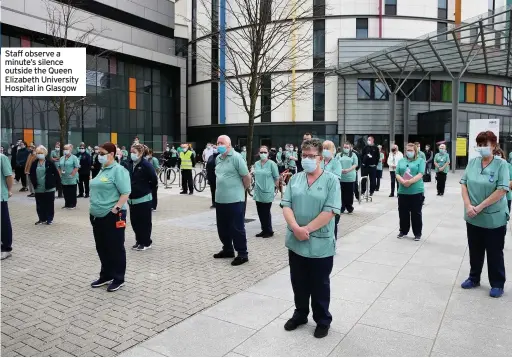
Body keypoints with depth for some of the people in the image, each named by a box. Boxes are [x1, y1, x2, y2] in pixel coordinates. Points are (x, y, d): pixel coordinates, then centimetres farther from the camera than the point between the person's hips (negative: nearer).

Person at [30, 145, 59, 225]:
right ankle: (42, 219, 21)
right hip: (38, 189, 4)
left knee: (49, 204, 4)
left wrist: (55, 182, -6)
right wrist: (34, 182, 5)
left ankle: (49, 219, 14)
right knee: (40, 205, 10)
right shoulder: (34, 164, 5)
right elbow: (31, 174, 13)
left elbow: (56, 173, -5)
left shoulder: (50, 163, -6)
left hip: (49, 188, -4)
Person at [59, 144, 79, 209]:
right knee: (65, 192, 11)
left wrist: (72, 175, -17)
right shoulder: (62, 158, 12)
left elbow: (76, 168, -12)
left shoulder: (74, 158, -6)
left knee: (72, 193, 2)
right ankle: (67, 204, 21)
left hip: (72, 179, -6)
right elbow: (59, 167, 16)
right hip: (64, 179, 6)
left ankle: (73, 205, 10)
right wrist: (60, 174, 3)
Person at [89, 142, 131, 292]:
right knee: (102, 248, 16)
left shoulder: (118, 170, -12)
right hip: (98, 215, 9)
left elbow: (125, 193, -19)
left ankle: (118, 279, 16)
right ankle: (105, 276, 31)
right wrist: (93, 208, 16)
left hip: (112, 216, -9)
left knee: (115, 248, 3)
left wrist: (116, 208, -24)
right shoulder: (102, 170, 15)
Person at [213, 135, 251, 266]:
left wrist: (242, 189, 2)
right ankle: (228, 249, 32)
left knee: (237, 228, 0)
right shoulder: (218, 158, 11)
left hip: (235, 200, -8)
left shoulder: (236, 157, -12)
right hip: (220, 199, 8)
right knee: (222, 227, 16)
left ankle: (242, 254, 11)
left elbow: (247, 177, -11)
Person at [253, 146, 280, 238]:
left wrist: (275, 187, -1)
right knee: (260, 212, 10)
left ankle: (269, 231, 16)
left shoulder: (272, 164, -9)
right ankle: (264, 230, 23)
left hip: (267, 192, -5)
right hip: (258, 192, 6)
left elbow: (277, 177, -6)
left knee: (266, 212, 1)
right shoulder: (256, 164, 6)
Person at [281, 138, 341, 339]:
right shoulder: (295, 179, 5)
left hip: (320, 244, -4)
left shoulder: (331, 180, -7)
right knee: (299, 283, 18)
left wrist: (307, 229, -17)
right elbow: (286, 205, 0)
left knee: (319, 286, 12)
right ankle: (300, 315, 38)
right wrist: (296, 228, -16)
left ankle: (323, 321, 31)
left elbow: (330, 211, -15)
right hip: (296, 243, 4)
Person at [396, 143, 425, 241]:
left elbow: (420, 174, -10)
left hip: (416, 191, -3)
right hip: (403, 191, 3)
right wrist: (403, 181, -16)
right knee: (403, 212, 11)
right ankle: (403, 231, 25)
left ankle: (417, 233, 15)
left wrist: (410, 181, -23)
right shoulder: (401, 161, 12)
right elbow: (397, 174, 4)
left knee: (416, 213, 4)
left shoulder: (420, 161, 3)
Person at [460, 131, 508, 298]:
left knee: (494, 253, 9)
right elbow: (463, 184, 2)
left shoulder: (501, 164, -10)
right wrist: (468, 205, -11)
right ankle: (474, 278, 32)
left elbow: (502, 190, -16)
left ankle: (497, 284, 24)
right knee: (475, 250, 16)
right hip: (473, 218, 4)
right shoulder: (472, 163, 2)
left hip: (494, 218, -4)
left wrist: (480, 207, -18)